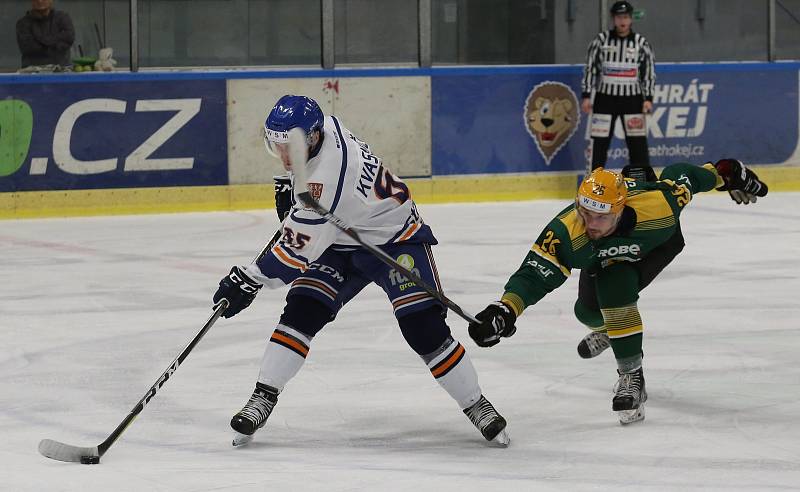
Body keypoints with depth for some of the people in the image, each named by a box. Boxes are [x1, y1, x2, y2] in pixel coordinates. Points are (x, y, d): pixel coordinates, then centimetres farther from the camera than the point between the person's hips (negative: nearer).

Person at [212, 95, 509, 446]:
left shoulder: (327, 182, -35)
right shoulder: (325, 125, -11)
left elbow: (296, 253, -29)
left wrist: (249, 280, -20)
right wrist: (291, 186, 9)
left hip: (395, 240, -8)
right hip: (341, 242, 8)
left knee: (423, 326, -19)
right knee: (302, 309, -11)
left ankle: (477, 406, -3)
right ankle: (263, 398, -8)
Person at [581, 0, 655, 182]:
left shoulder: (641, 43, 1)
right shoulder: (601, 40, -1)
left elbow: (649, 72, 4)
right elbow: (590, 68, 2)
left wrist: (648, 98, -4)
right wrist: (586, 96, -3)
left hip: (632, 99, 0)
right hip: (605, 97, 0)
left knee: (637, 141, -2)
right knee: (599, 141, 0)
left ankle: (645, 179, 3)